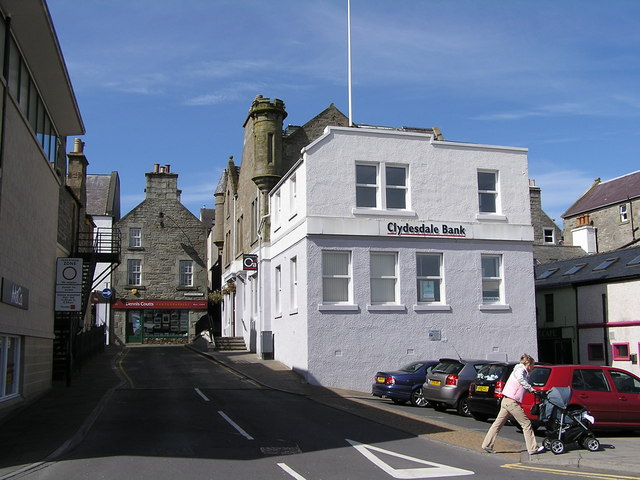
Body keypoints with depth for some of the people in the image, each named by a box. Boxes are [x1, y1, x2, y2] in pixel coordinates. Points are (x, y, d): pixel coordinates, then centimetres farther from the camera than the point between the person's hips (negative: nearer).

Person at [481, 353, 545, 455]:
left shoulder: (523, 372, 22)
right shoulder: (520, 369, -9)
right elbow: (519, 378, -29)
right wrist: (530, 388, -26)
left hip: (506, 401, 10)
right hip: (512, 402, -10)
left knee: (498, 423, 10)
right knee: (526, 423, -1)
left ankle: (487, 445, 12)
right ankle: (533, 448, 4)